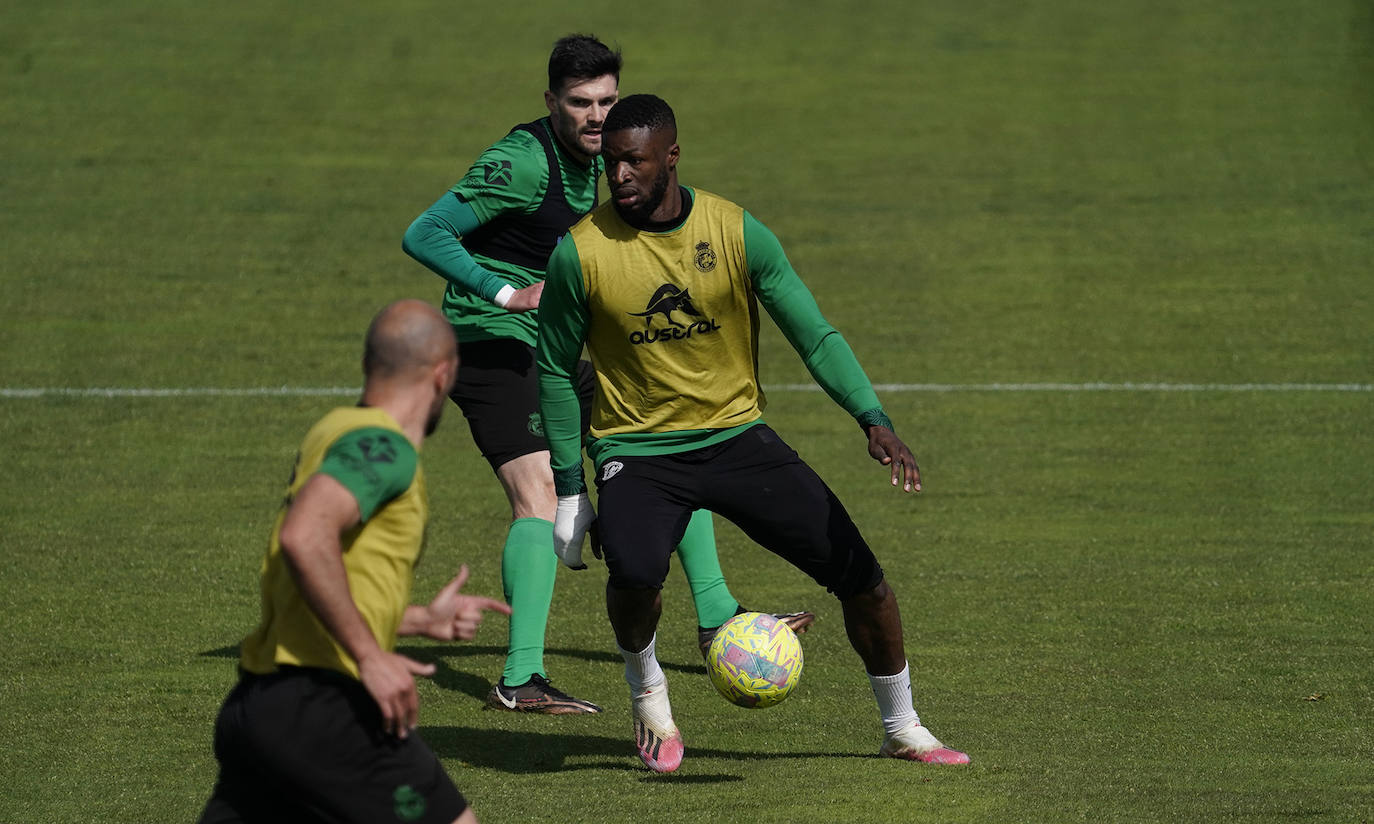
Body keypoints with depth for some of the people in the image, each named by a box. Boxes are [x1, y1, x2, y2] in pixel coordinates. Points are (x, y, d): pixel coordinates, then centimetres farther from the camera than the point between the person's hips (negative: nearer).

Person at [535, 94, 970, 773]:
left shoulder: (737, 233, -8)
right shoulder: (580, 253, -10)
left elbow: (815, 336, -4)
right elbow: (556, 370, 2)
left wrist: (874, 421, -19)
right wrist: (569, 490, 1)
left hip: (736, 436, 2)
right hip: (636, 450, -2)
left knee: (857, 570, -4)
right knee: (636, 569, -33)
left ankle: (902, 728, 19)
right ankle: (646, 692, 1)